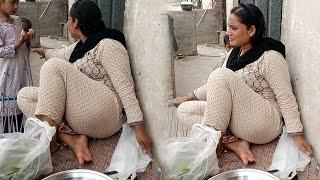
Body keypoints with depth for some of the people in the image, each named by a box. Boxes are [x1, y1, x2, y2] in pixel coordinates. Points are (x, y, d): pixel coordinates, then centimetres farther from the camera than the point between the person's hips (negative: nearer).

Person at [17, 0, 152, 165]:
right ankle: (72, 139, -17)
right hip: (78, 117, 9)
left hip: (104, 116, -9)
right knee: (25, 95, 1)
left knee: (53, 66, -19)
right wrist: (46, 53, 59)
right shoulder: (81, 45, 16)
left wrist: (138, 126, -26)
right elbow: (63, 54, 39)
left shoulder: (108, 45, -10)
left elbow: (125, 86, -18)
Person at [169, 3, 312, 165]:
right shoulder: (235, 53, 11)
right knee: (184, 110, -6)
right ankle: (235, 143, -18)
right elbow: (216, 86, 21)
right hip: (233, 118, 9)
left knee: (221, 75, -26)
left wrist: (297, 135, -19)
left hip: (263, 125, -9)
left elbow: (286, 97, -15)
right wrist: (190, 96, 16)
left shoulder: (270, 57, -13)